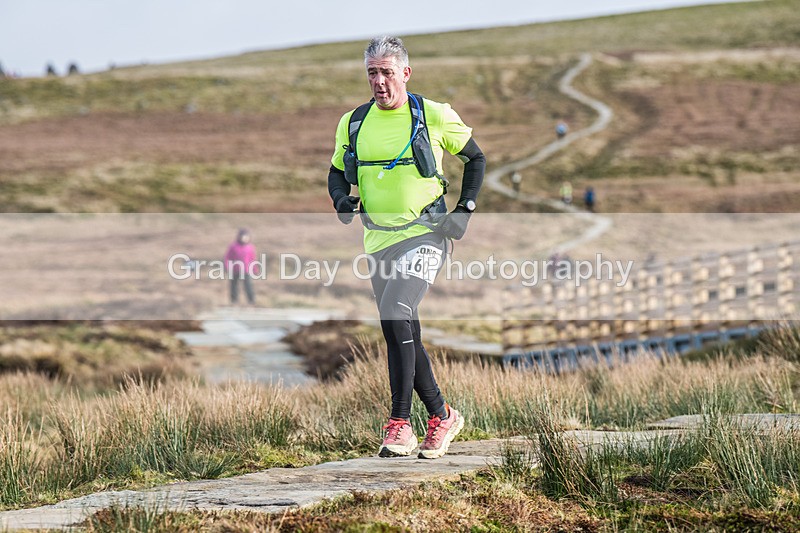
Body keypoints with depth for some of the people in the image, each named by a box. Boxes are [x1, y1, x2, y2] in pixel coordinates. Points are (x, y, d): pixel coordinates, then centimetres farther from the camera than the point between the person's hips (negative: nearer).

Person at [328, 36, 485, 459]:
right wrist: (341, 199, -1)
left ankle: (400, 425, -22)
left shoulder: (435, 116, -2)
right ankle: (441, 416, 26)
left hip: (425, 234, -5)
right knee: (405, 337, 8)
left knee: (395, 318, -24)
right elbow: (337, 171, 21)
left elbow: (476, 158, 12)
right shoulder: (353, 123, 8)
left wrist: (465, 209, 2)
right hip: (379, 240, 5)